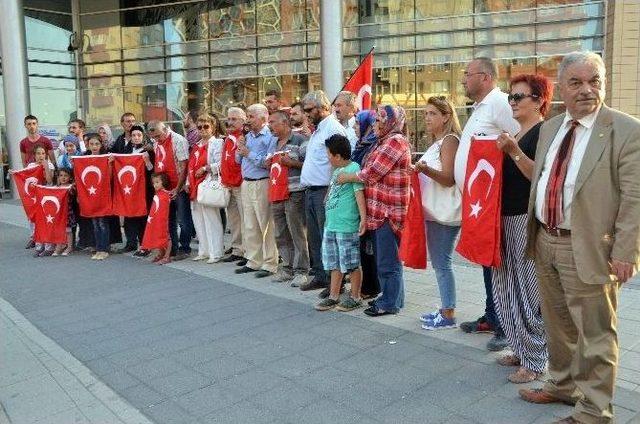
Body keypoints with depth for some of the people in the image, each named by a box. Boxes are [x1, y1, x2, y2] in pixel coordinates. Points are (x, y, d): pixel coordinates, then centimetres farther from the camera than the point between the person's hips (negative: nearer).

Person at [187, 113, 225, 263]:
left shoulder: (217, 142, -3)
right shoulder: (197, 145, 20)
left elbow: (220, 164, -14)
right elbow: (191, 165, 21)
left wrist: (205, 169, -17)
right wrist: (188, 182, 12)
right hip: (195, 186, 8)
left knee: (211, 219, -6)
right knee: (198, 220, 11)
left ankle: (215, 252, 0)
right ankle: (204, 251, 20)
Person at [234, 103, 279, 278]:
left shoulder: (270, 137, -10)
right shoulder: (248, 136, 14)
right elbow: (239, 160, 19)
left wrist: (249, 153, -14)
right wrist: (240, 150, 0)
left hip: (262, 184, -8)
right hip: (246, 184, 8)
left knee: (266, 226, -3)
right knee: (249, 226, 13)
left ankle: (270, 264, 5)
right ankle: (253, 261, 24)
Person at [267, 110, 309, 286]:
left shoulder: (298, 140, -5)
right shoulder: (274, 144, 19)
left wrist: (290, 162, -17)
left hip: (295, 193, -8)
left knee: (298, 233, -4)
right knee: (281, 235, 10)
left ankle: (301, 271, 3)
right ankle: (287, 267, 21)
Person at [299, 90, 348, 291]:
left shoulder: (333, 128, -12)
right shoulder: (318, 129, 19)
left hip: (324, 191, -10)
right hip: (311, 191, 10)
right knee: (314, 237, 14)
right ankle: (319, 276, 25)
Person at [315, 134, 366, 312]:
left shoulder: (353, 168, -12)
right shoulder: (337, 170, 15)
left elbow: (359, 193, -17)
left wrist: (363, 218, -22)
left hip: (347, 226, -9)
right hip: (331, 224, 9)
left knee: (352, 263, 2)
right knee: (334, 263, 15)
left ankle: (355, 297, 14)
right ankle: (333, 296, 25)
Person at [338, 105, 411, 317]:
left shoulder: (395, 141, -13)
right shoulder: (385, 142, 20)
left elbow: (372, 172, -16)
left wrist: (347, 177, -5)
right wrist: (352, 176, 8)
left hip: (389, 211, -10)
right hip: (381, 210, 10)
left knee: (387, 260, -2)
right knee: (385, 258, 16)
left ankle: (390, 303, 8)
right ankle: (389, 297, 27)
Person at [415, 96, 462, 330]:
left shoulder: (450, 140, -10)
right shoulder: (437, 142, 18)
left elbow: (448, 178, -19)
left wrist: (425, 169, -32)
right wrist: (419, 170, 16)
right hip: (435, 211, 10)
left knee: (442, 263, -6)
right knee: (438, 262, 13)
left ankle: (448, 315, 2)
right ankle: (445, 309, 22)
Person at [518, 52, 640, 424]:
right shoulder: (549, 128, 10)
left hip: (588, 249, -6)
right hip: (545, 241, 7)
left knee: (595, 334, 4)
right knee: (558, 325, 21)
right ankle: (563, 385, 40)